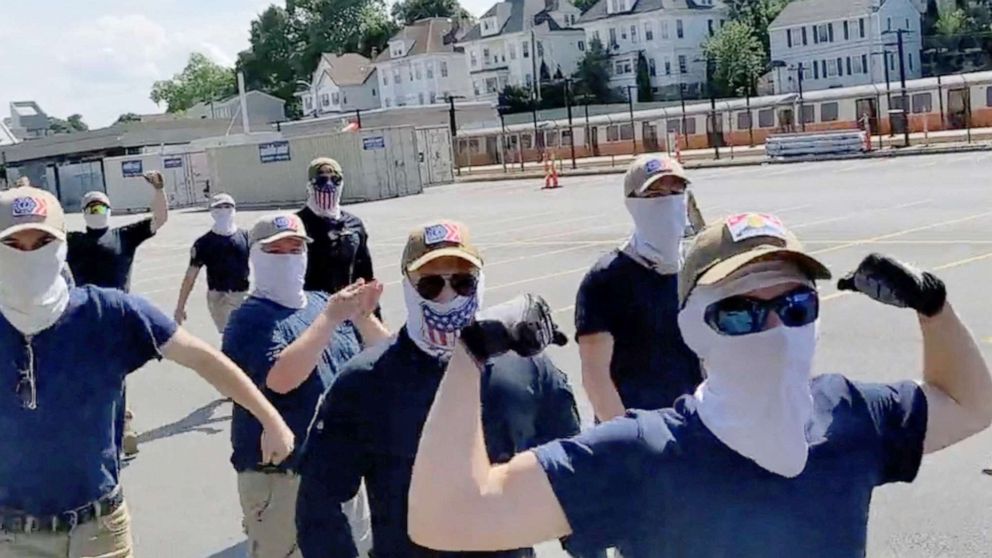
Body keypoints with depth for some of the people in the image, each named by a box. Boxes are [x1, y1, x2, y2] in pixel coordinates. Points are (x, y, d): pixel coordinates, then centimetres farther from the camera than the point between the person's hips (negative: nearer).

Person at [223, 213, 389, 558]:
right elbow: (281, 379, -28)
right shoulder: (251, 319, -10)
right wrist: (330, 319, -25)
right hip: (280, 475, -6)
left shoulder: (324, 303, 7)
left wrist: (363, 318, -14)